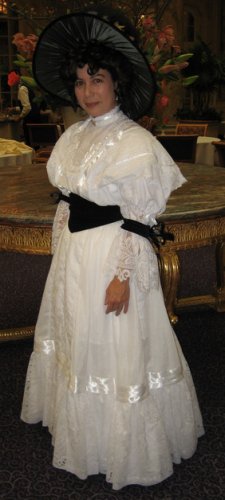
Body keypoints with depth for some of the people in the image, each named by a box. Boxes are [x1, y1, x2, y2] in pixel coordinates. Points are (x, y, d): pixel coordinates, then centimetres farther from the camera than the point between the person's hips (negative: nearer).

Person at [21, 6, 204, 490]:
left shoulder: (135, 141, -15)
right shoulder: (74, 135, 8)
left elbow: (138, 220, -17)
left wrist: (122, 276, -19)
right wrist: (61, 252, 14)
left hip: (115, 256, -8)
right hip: (73, 255, 8)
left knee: (118, 351, 5)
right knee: (75, 340, 21)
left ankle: (127, 447, 28)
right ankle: (80, 423, 46)